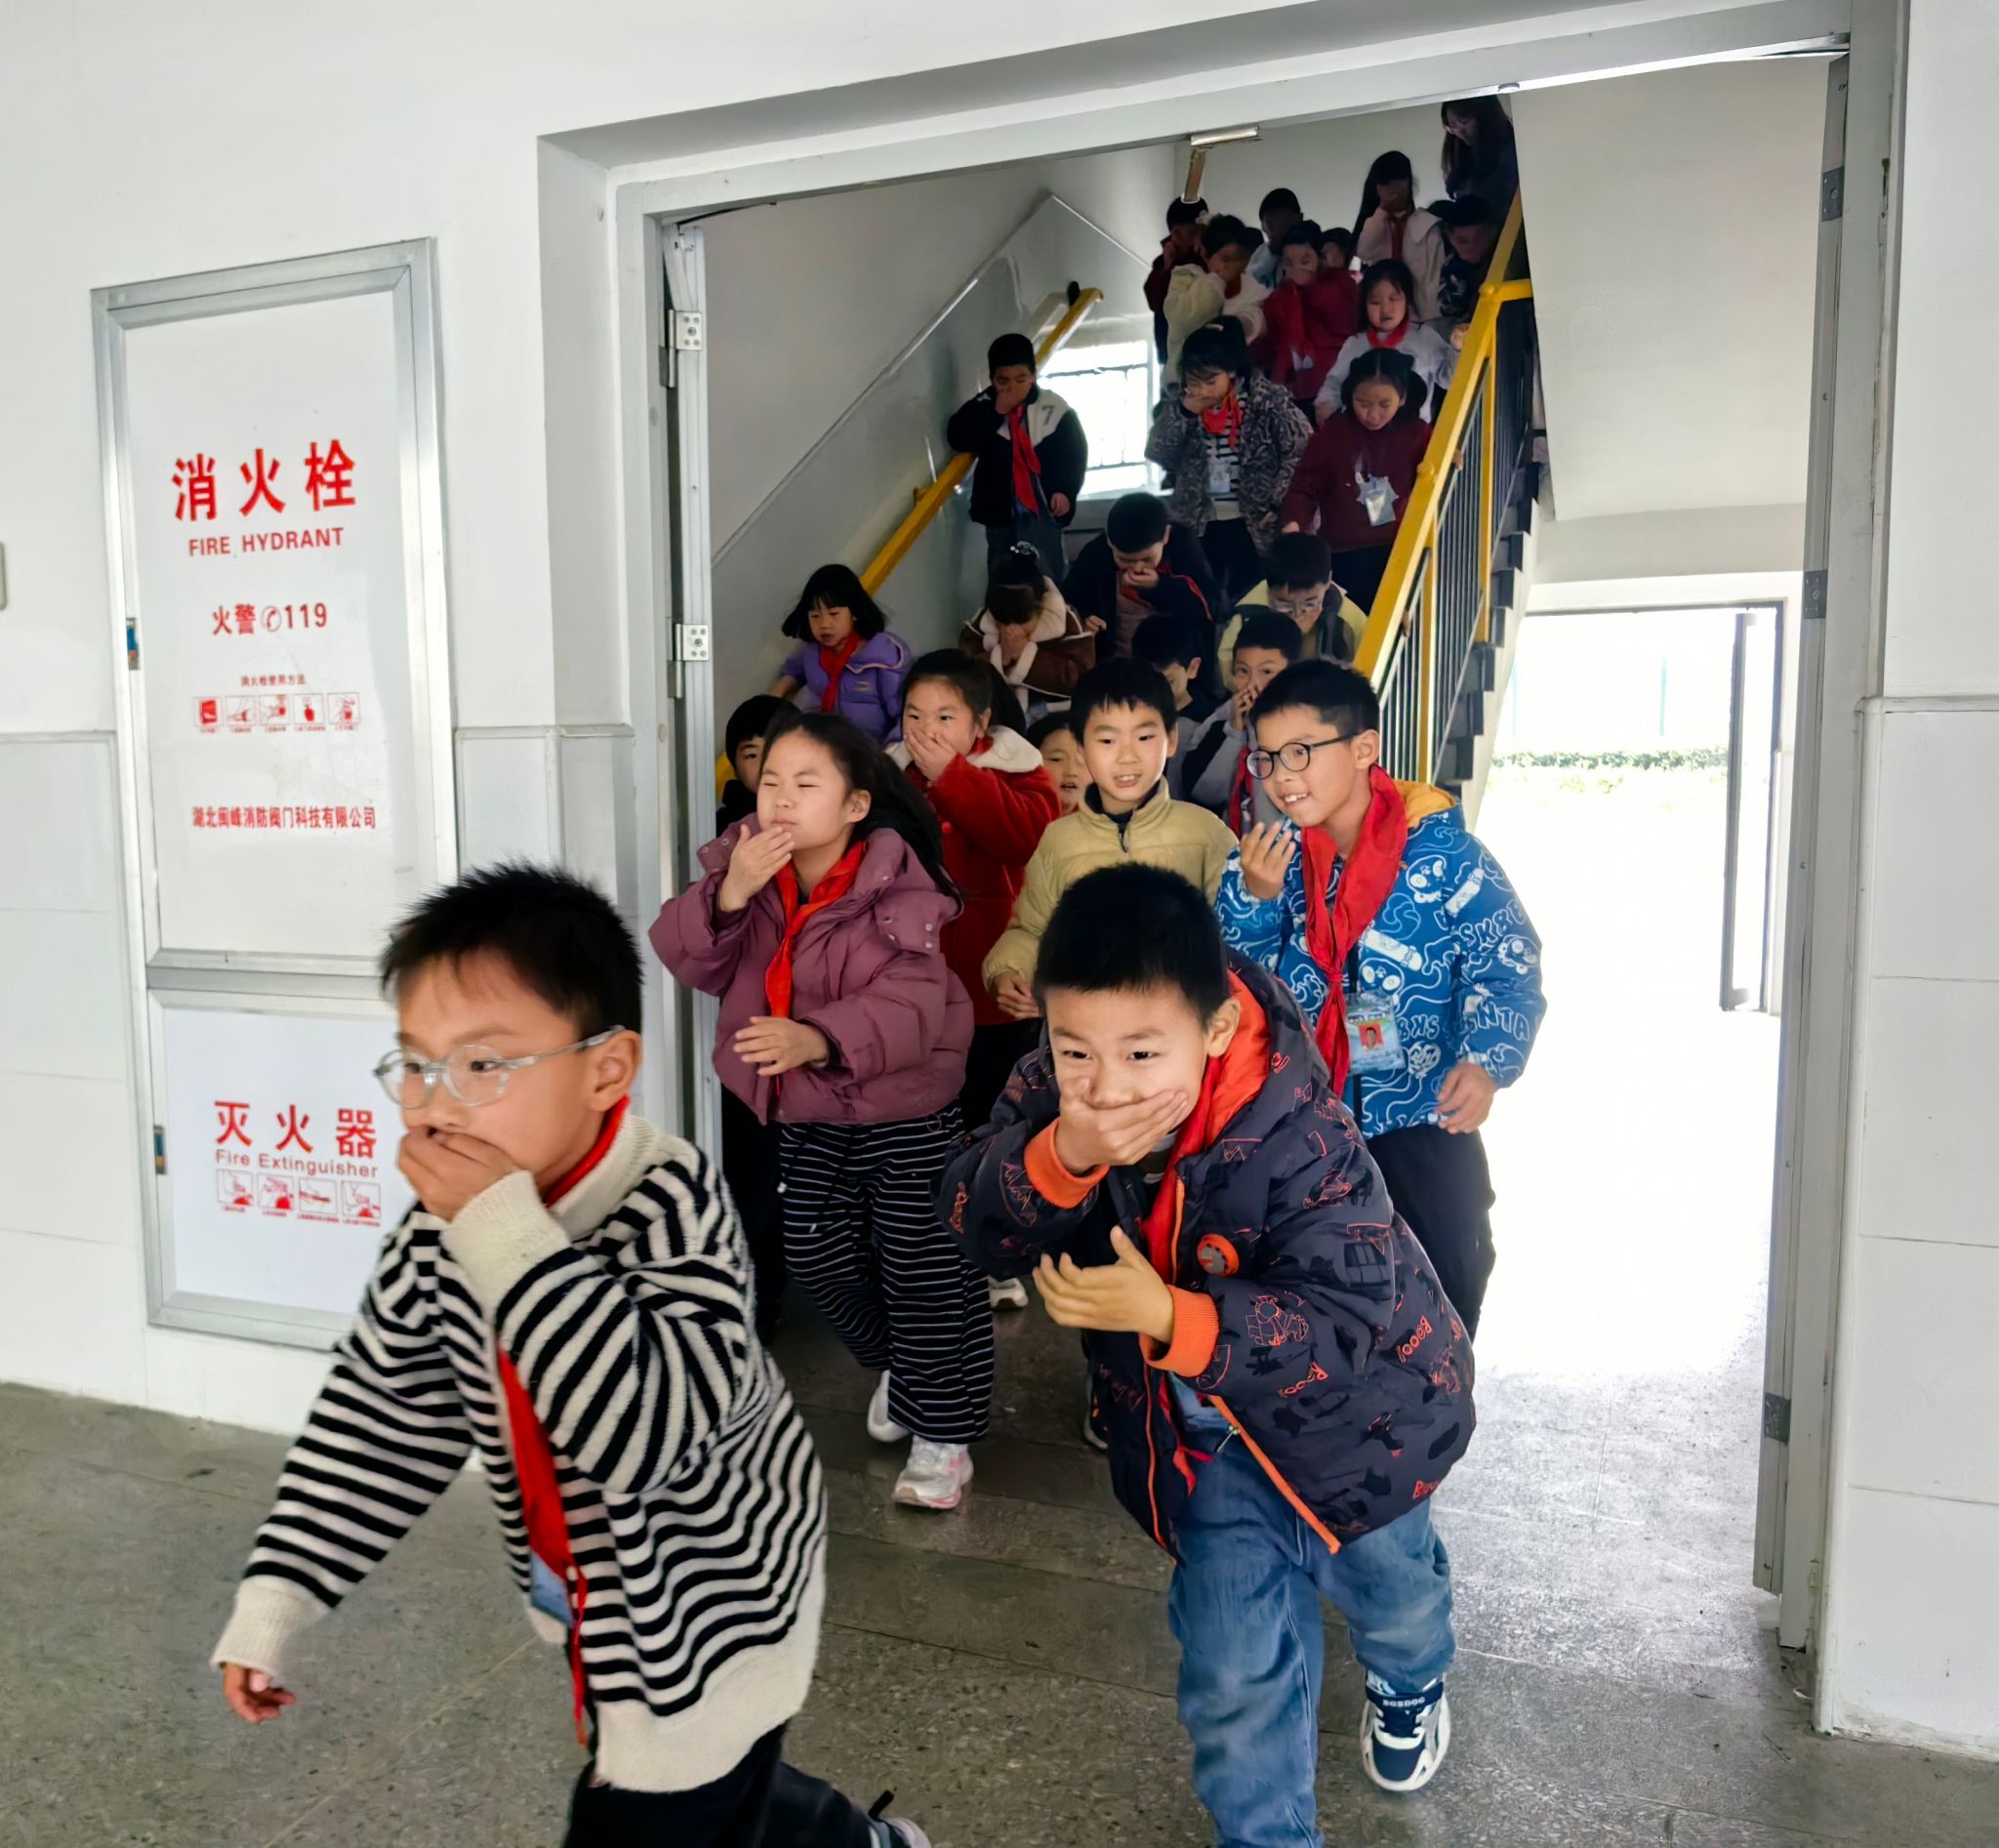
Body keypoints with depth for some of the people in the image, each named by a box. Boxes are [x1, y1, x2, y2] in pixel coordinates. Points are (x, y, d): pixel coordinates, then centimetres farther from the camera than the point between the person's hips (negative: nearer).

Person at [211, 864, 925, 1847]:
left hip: (709, 1611, -7)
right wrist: (276, 1594, -3)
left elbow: (645, 1431, -44)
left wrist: (506, 1229, -43)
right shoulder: (444, 1229, -12)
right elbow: (378, 1416, -1)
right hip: (598, 1599, 8)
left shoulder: (671, 1212, -32)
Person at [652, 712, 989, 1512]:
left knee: (924, 1267, 0)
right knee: (818, 1255, 16)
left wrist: (822, 1039, -46)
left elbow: (909, 999, -29)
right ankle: (897, 1368, 44)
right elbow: (687, 959, -12)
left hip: (906, 1111, -5)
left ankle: (943, 1431, 19)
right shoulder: (744, 870, -4)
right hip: (803, 1114, 6)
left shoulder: (897, 885, -21)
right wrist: (730, 891, -30)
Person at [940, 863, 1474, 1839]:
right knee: (1232, 1660, 6)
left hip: (1349, 1405, -1)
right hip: (1202, 1427, 2)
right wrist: (1059, 1156, -45)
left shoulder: (1300, 1142, -40)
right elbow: (973, 1219, -24)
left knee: (1385, 1585, 29)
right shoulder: (1056, 1090, -25)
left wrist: (1167, 1315, -47)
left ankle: (1410, 1685, 65)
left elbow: (1350, 1322, -37)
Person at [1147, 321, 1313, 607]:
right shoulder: (1180, 403, 3)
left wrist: (1279, 503, -14)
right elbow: (1156, 454, -3)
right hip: (1199, 524, 4)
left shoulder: (1268, 399, -10)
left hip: (1255, 523, -3)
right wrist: (1184, 411, -16)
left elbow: (1302, 449, -10)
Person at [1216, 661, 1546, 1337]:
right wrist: (1254, 896, -17)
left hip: (1422, 1126, -3)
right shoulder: (1274, 855, 0)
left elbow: (1507, 962, -15)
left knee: (1445, 1286, 10)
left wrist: (1486, 1059, -31)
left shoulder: (1438, 847, -13)